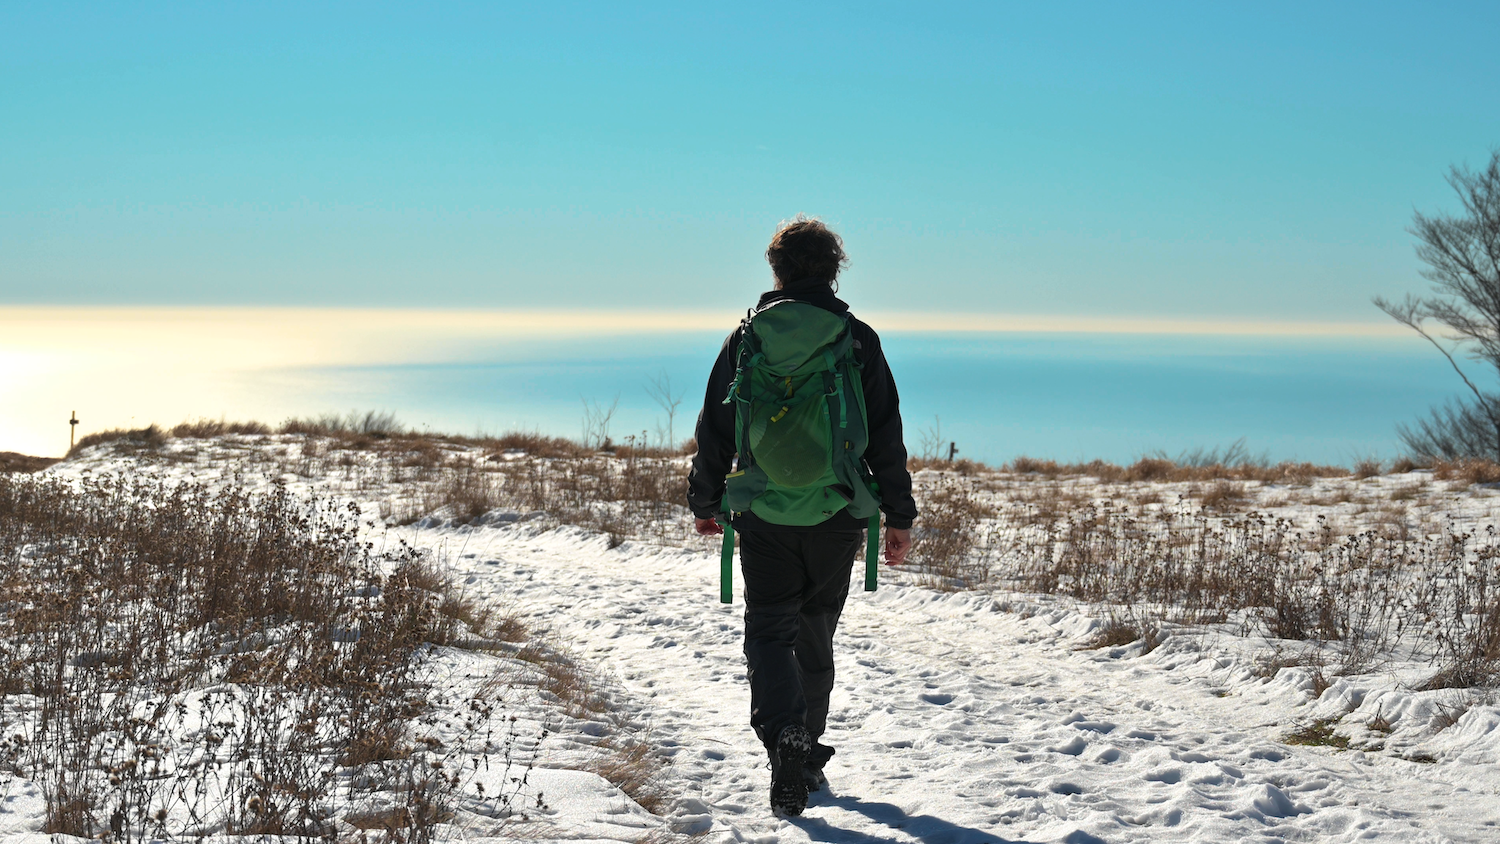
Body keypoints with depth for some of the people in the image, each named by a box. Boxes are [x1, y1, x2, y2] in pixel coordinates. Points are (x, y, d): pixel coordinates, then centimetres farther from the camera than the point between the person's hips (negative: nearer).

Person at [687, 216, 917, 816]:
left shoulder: (747, 335, 0)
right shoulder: (858, 339, -1)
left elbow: (715, 427, 3)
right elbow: (886, 436, -1)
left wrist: (704, 502, 14)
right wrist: (899, 516, 5)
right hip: (835, 516, 1)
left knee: (769, 631, 3)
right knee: (815, 632, 16)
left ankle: (783, 734, -23)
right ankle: (807, 755, 26)